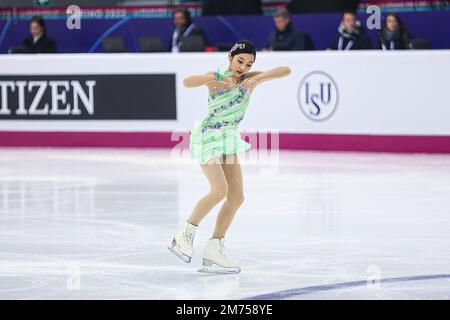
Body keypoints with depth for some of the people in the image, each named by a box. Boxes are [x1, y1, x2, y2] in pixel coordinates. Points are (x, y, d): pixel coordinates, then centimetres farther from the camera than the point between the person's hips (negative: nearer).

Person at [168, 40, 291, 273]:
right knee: (220, 190, -22)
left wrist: (256, 78, -26)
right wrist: (215, 78, -38)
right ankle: (185, 234, -7)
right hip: (208, 137, -6)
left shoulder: (249, 79, -1)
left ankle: (213, 252, 5)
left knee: (237, 197, 0)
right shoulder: (216, 77, -10)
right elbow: (187, 82, -28)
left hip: (229, 140, 6)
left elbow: (285, 71, -12)